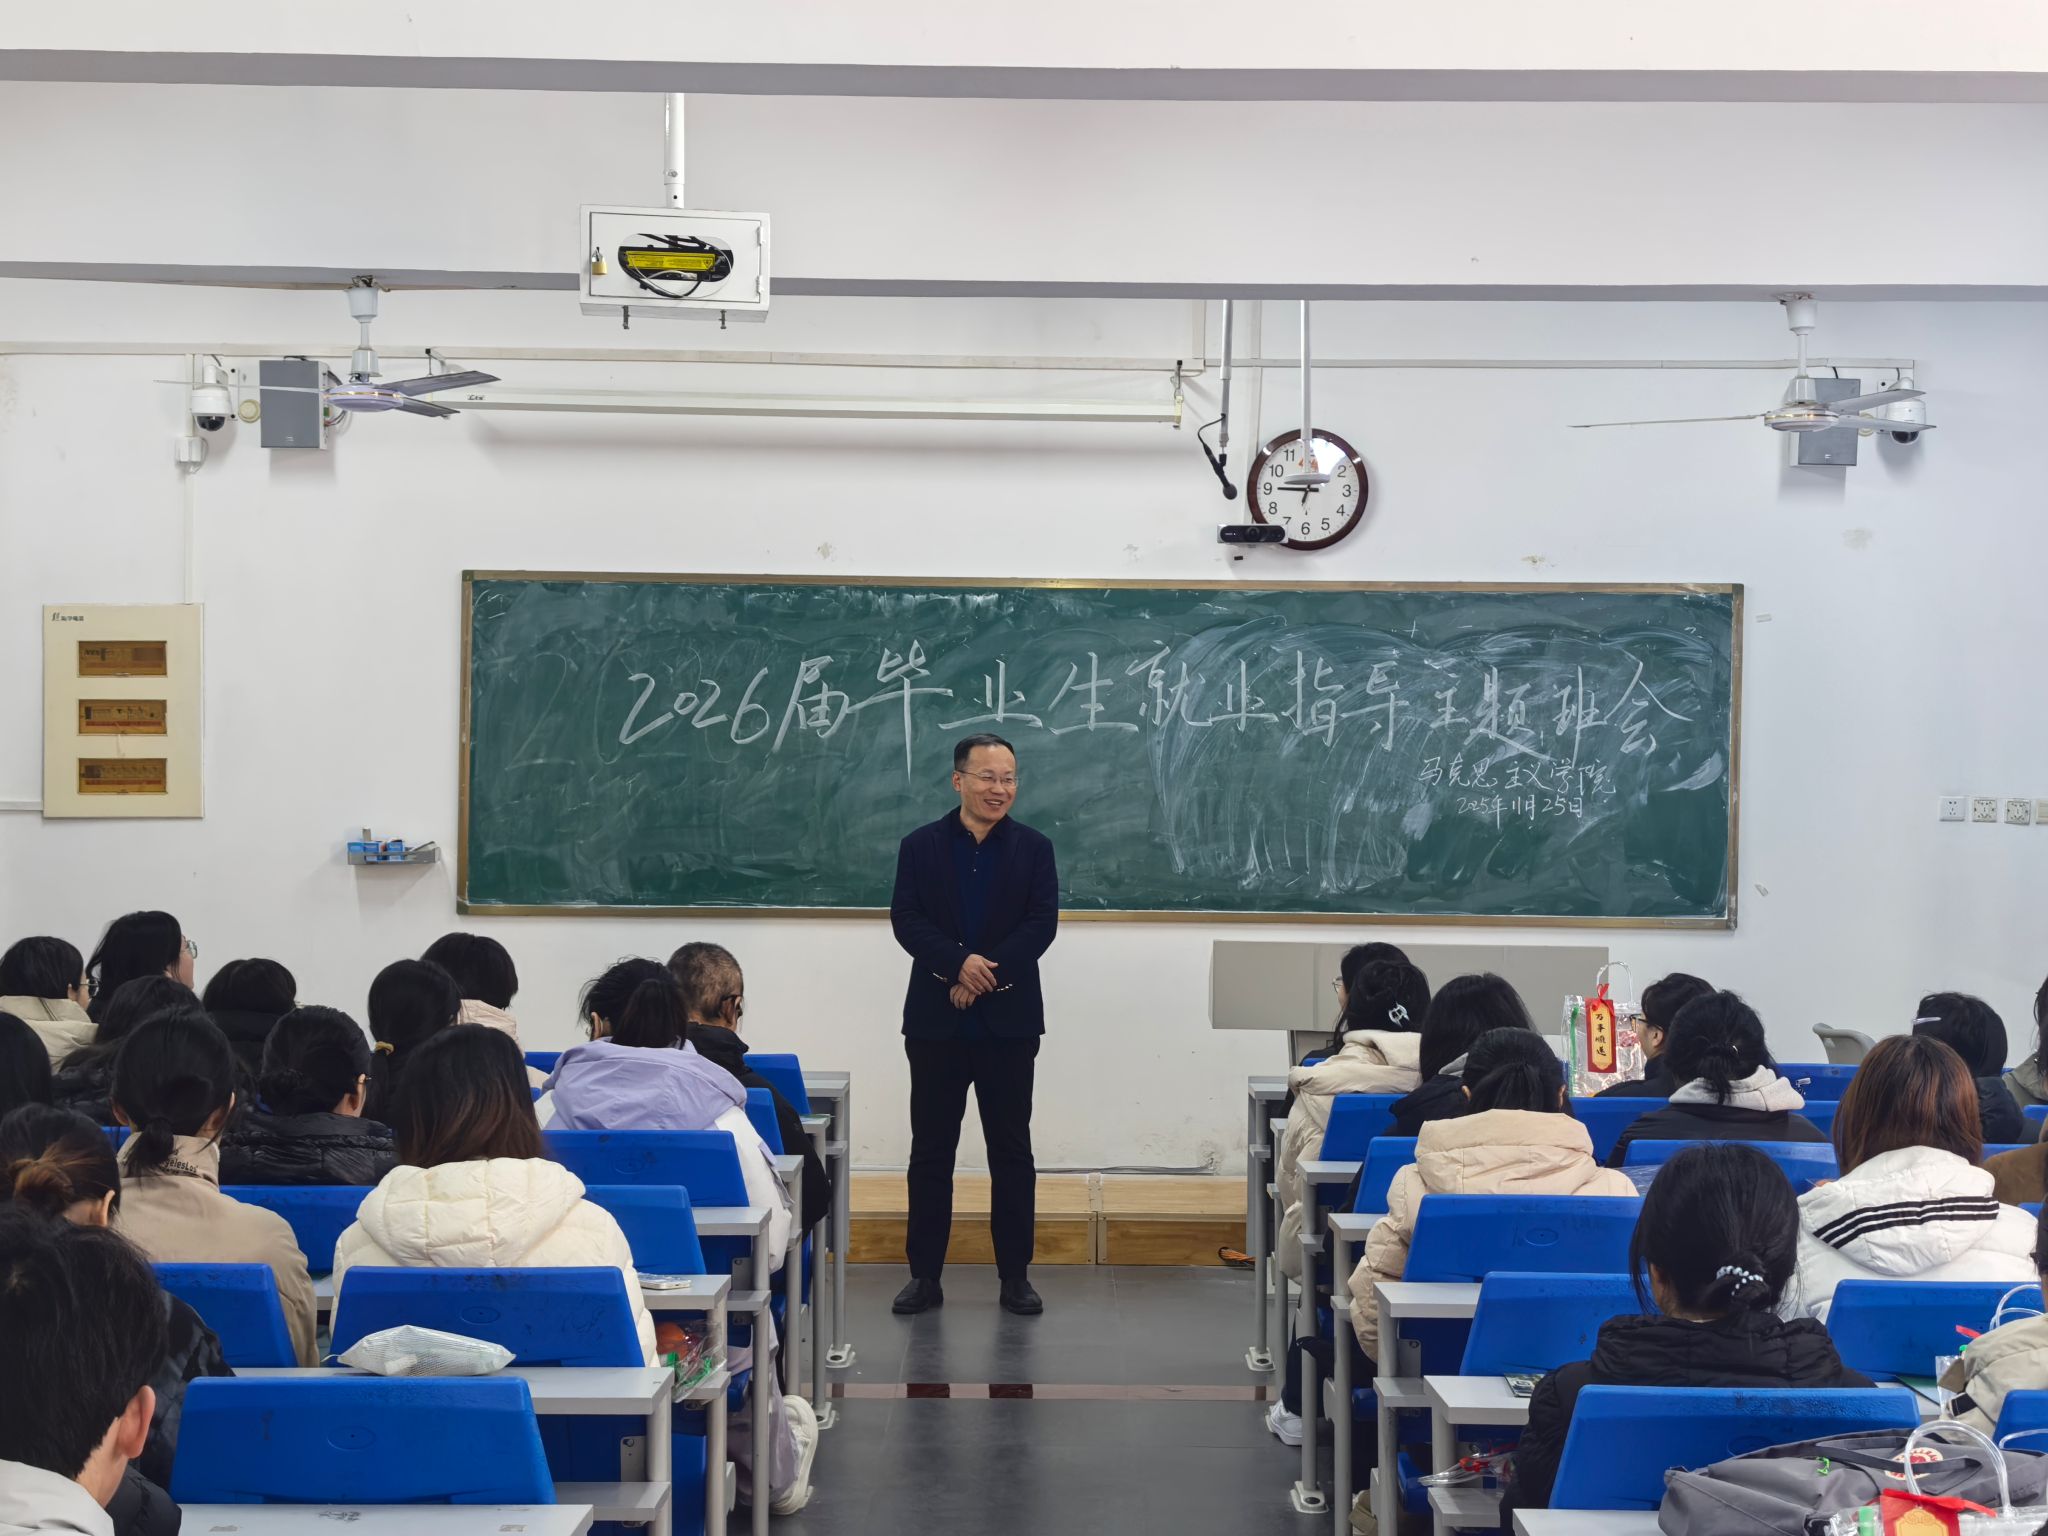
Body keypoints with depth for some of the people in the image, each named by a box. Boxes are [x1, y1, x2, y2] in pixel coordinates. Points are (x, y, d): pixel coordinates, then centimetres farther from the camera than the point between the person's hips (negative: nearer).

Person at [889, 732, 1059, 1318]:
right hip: (935, 1022, 0)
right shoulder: (921, 846, 4)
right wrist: (960, 963, -21)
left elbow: (1042, 924, -5)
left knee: (1011, 1150, 5)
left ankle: (1015, 1276, 12)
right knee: (931, 1150, 5)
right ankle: (925, 1275, 12)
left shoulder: (1034, 848, 4)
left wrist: (986, 974, -16)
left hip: (1008, 1021, 0)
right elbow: (905, 919, -5)